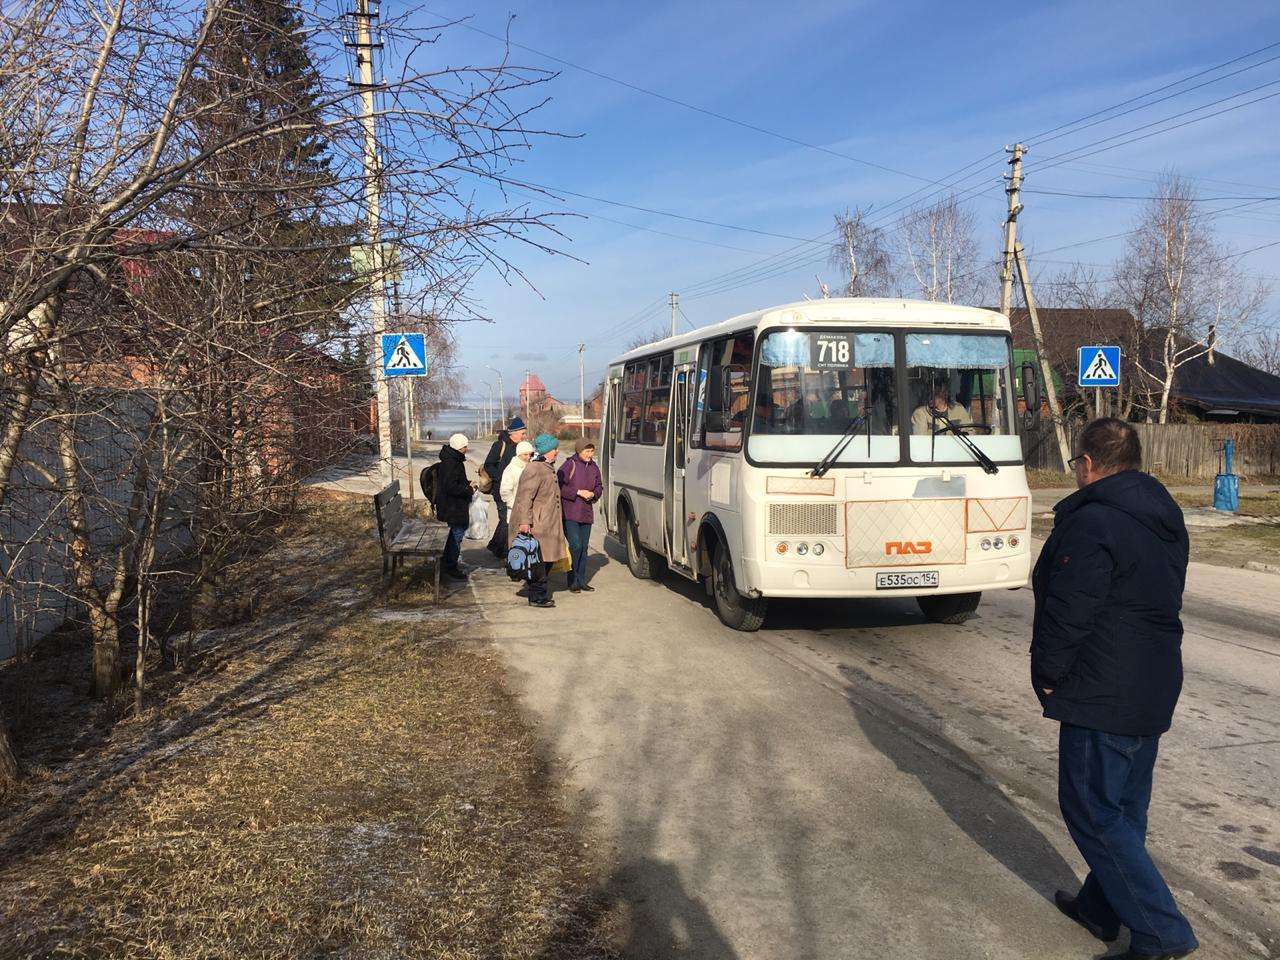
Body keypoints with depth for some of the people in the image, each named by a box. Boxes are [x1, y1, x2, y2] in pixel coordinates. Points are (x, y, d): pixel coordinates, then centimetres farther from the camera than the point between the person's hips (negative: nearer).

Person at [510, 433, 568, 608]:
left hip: (547, 524, 10)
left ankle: (540, 595, 21)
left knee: (547, 560, 12)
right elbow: (525, 497, -22)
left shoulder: (547, 468, 18)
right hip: (536, 525, -10)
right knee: (538, 562, -5)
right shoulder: (534, 469, -16)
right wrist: (524, 521, -27)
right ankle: (538, 597, 3)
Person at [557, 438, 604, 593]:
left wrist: (593, 494, -3)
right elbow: (559, 486, -14)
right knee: (575, 545, -12)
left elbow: (599, 486, 18)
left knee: (584, 547, 10)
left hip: (587, 513, 6)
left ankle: (581, 581, 20)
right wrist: (578, 492, -17)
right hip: (569, 513, -6)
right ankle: (573, 581, -1)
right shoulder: (569, 465, -10)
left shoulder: (594, 467, 9)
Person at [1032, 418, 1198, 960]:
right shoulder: (1166, 522, 11)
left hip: (1103, 698, -10)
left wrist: (1048, 673, -7)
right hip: (1157, 690, 10)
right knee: (1125, 808, 18)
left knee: (1092, 811, 1)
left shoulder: (1092, 524, -20)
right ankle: (1100, 909, 33)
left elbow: (1067, 612, -22)